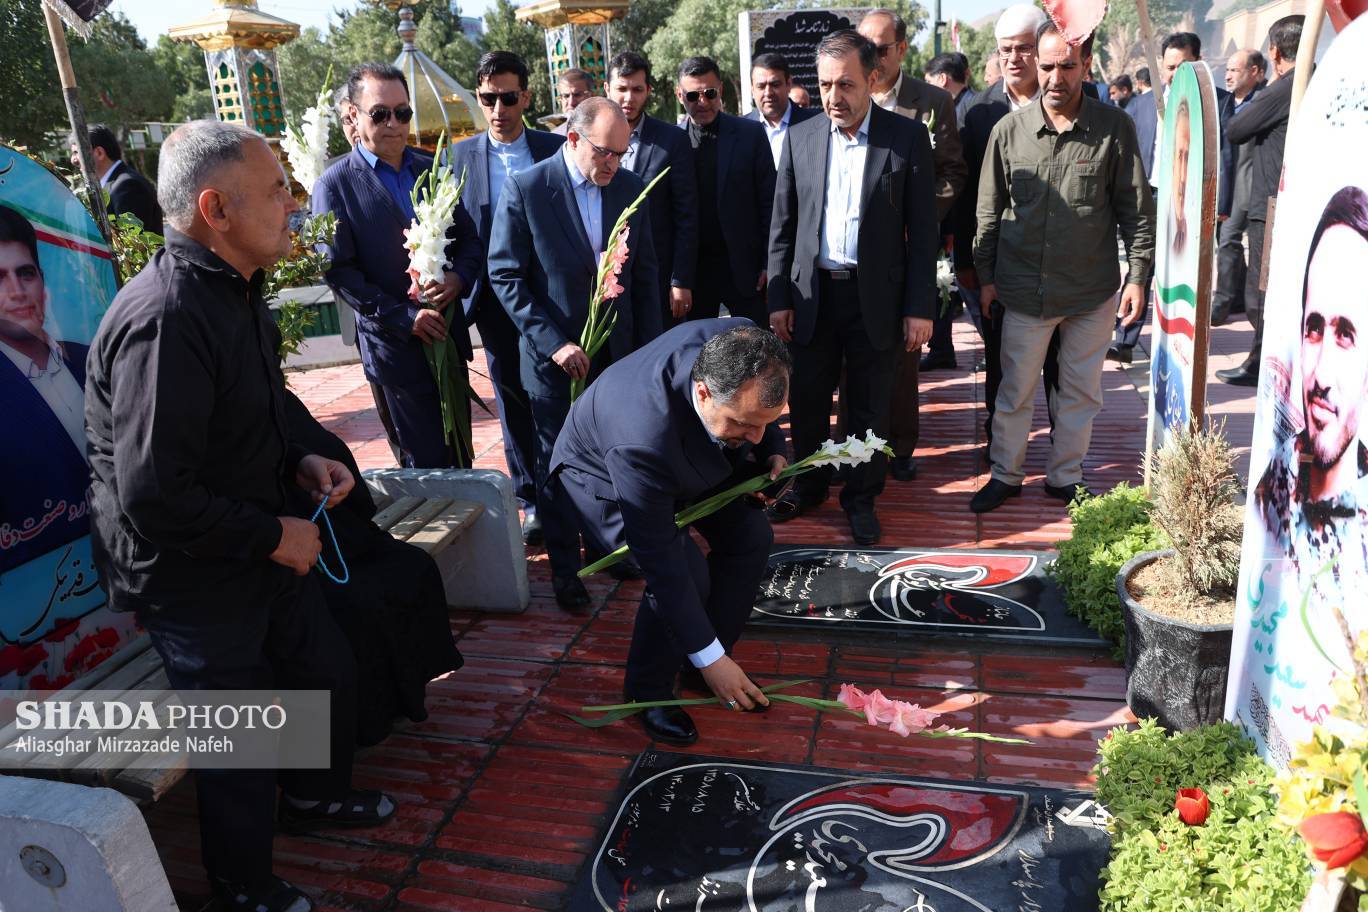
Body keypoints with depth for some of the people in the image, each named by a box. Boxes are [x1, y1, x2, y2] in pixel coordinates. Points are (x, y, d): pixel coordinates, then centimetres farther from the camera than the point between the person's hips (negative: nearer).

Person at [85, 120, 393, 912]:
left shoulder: (233, 289, 2)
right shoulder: (165, 322, -30)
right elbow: (153, 497, -32)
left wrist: (297, 463, 1)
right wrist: (273, 537, -20)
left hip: (262, 546, 9)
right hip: (197, 577, -9)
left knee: (330, 670, 23)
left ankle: (316, 794, 52)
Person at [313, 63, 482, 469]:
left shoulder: (432, 169, 8)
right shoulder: (335, 185, -7)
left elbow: (469, 236, 12)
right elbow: (338, 271, -10)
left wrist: (459, 276, -10)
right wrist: (405, 317, -17)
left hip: (449, 335, 5)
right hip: (395, 346, -4)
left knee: (460, 453, 15)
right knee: (424, 462, 5)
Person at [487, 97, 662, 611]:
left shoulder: (631, 188, 2)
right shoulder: (524, 190, -10)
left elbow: (645, 274, 8)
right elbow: (505, 277, -11)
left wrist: (649, 348, 3)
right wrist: (553, 343, -17)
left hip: (619, 352, 3)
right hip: (554, 355, -3)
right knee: (557, 466, 8)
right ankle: (564, 569, 23)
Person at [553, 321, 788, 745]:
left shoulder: (739, 343, -30)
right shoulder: (643, 437, -46)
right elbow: (660, 561, -36)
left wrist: (772, 451, -16)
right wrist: (710, 659, -28)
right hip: (602, 474, -6)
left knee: (750, 536, -5)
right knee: (686, 573, -24)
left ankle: (696, 667, 14)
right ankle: (648, 690, 4)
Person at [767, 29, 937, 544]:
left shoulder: (908, 138, -3)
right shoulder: (800, 138, 4)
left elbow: (922, 229, -4)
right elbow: (782, 226, 6)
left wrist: (920, 307, -7)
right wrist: (779, 299, 2)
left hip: (876, 298, -2)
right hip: (812, 294, 2)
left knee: (869, 409, 9)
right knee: (806, 403, 12)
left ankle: (861, 498, 27)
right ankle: (808, 486, 33)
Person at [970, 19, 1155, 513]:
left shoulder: (1115, 128, -3)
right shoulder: (1009, 130, -2)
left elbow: (1136, 208, 2)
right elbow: (989, 211, 6)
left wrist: (1138, 274, -2)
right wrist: (985, 275, 5)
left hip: (1092, 290, 1)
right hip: (1025, 288, 0)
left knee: (1080, 391, 11)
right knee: (1015, 390, 8)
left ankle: (1065, 475, 28)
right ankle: (1005, 475, 25)